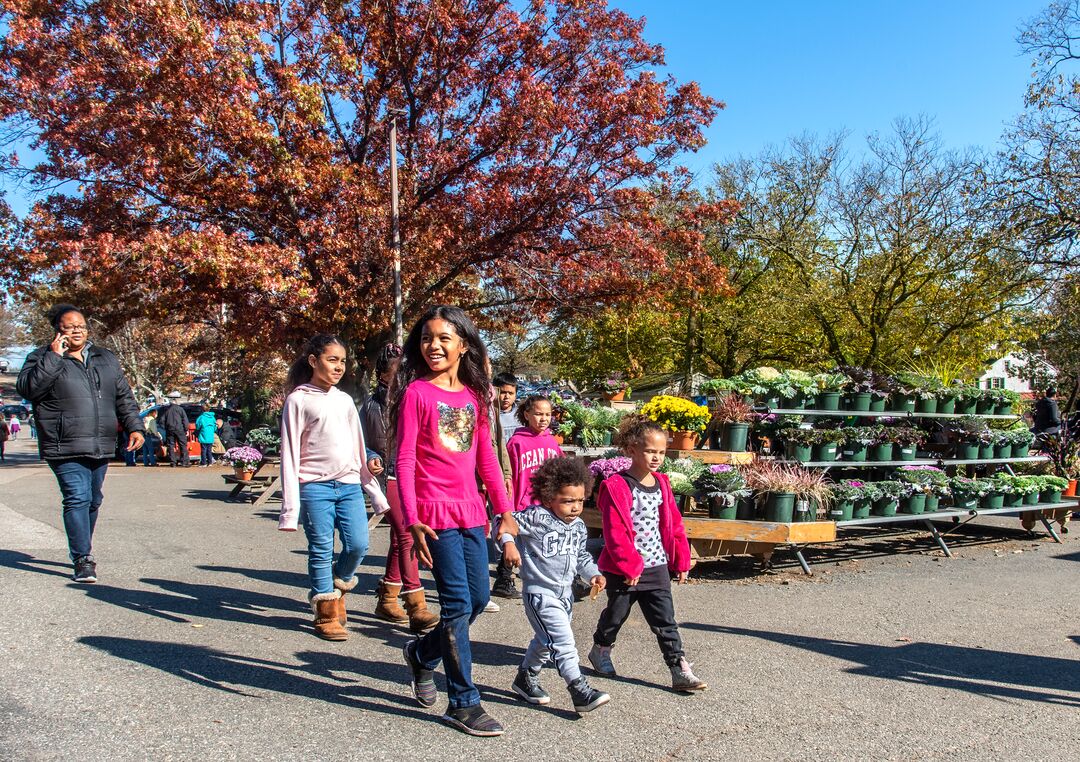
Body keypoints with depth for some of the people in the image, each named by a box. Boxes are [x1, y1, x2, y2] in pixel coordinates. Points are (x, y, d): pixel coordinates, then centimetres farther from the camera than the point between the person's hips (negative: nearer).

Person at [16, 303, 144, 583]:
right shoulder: (42, 358, 2)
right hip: (66, 447, -5)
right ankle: (83, 560, -9)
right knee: (77, 498, -14)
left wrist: (134, 427, 7)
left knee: (93, 501, 15)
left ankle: (81, 550, 32)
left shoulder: (106, 358, 16)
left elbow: (124, 397, 17)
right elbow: (27, 388, -15)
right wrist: (54, 357, -16)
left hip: (101, 447, 5)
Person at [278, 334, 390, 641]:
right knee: (321, 551, 1)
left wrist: (375, 493, 16)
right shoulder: (299, 399, -1)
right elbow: (290, 453, -4)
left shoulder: (345, 400, 14)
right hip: (315, 486, -4)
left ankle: (339, 587, 25)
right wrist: (290, 506, -8)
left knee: (358, 544, -3)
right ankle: (326, 613, 16)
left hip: (349, 484, 4)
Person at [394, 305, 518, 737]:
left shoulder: (474, 395, 11)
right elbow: (404, 460, -9)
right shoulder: (416, 392, -5)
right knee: (458, 603, -5)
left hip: (471, 512, 6)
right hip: (436, 513, -6)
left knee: (479, 599, 12)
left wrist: (504, 508, 12)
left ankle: (422, 654, 37)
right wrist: (412, 520, -17)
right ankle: (463, 704, 9)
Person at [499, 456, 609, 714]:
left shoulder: (579, 526, 5)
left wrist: (593, 573, 2)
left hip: (565, 594, 8)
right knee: (563, 642, -14)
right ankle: (580, 691, -9)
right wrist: (508, 543, -33)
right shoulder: (536, 518, -17)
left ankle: (526, 678, 41)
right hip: (540, 593, -8)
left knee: (545, 641, 22)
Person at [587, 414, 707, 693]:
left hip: (657, 566, 5)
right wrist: (630, 565, -19)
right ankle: (600, 650, 40)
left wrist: (681, 560, 9)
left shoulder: (661, 484, 4)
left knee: (665, 621, 5)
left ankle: (681, 671, 9)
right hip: (624, 569, -4)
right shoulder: (617, 486, -17)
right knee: (616, 613, 16)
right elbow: (615, 532, -20)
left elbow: (674, 524, 10)